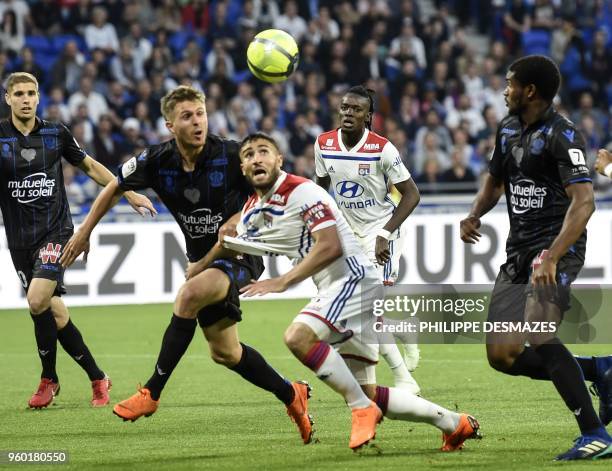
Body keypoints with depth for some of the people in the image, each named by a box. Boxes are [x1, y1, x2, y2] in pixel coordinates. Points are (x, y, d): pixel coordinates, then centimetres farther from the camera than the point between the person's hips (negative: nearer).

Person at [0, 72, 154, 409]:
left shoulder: (55, 133, 3)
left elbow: (89, 166, 18)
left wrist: (129, 194, 19)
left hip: (55, 230, -1)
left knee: (37, 300, -21)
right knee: (54, 313, 1)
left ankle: (48, 378, -3)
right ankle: (97, 378, 15)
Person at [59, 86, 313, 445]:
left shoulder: (231, 155, -19)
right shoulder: (157, 161, -8)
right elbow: (115, 188, 10)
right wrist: (84, 233, 14)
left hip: (240, 255, -6)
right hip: (202, 260, 6)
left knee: (190, 295, -32)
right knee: (224, 352, 8)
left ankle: (151, 393, -24)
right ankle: (291, 395, 32)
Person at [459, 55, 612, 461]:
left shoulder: (561, 135, -14)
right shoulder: (508, 129, 13)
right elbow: (495, 180, 28)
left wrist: (552, 257, -34)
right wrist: (475, 215, 7)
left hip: (559, 246, -9)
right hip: (518, 251, 9)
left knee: (538, 336, -28)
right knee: (502, 355, 1)